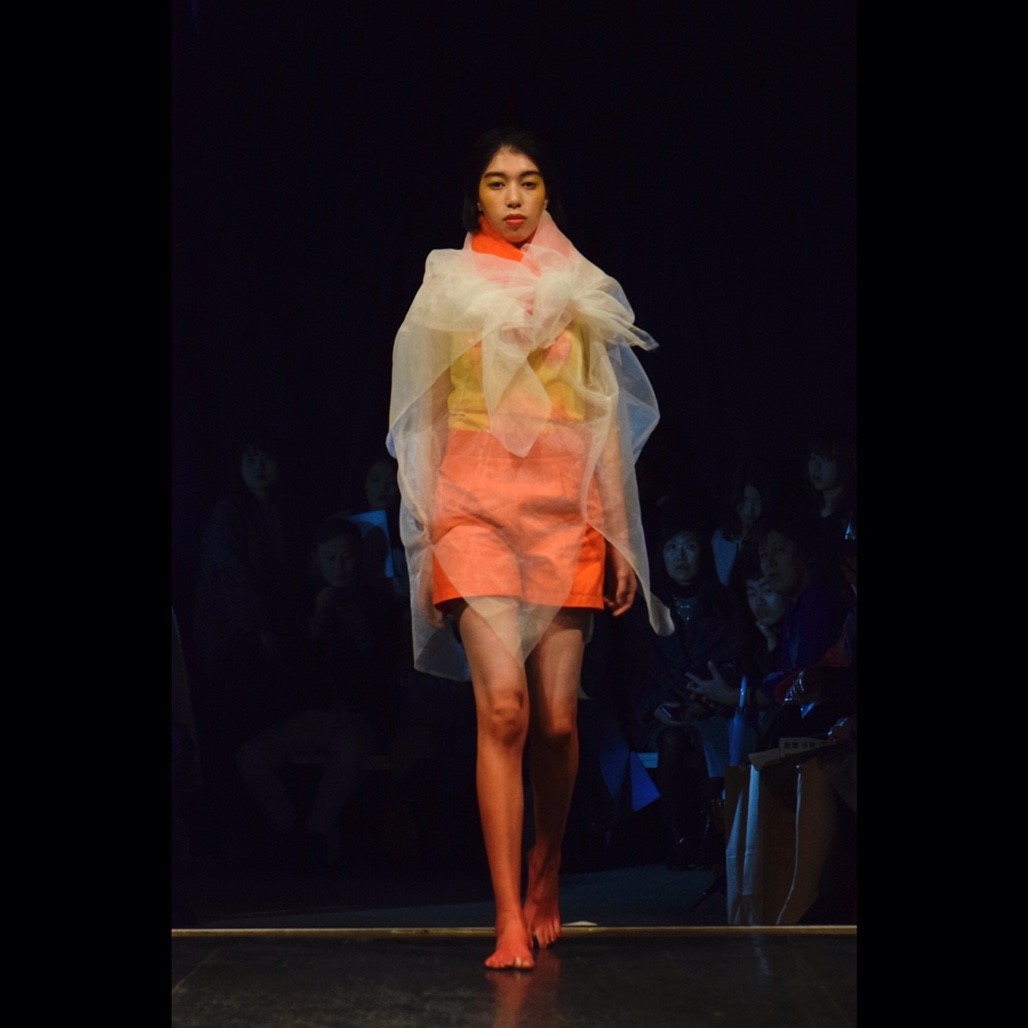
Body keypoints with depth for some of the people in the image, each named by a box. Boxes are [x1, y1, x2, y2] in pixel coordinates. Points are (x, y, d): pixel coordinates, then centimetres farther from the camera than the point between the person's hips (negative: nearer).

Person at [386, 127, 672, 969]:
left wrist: (619, 535, 6)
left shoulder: (579, 292, 13)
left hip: (566, 508, 2)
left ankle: (545, 880, 25)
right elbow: (426, 421, 10)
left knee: (558, 718, 0)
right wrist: (425, 542, 5)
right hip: (477, 505, -2)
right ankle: (511, 922, -16)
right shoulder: (447, 288, 10)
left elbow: (605, 418, 12)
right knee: (503, 703, -17)